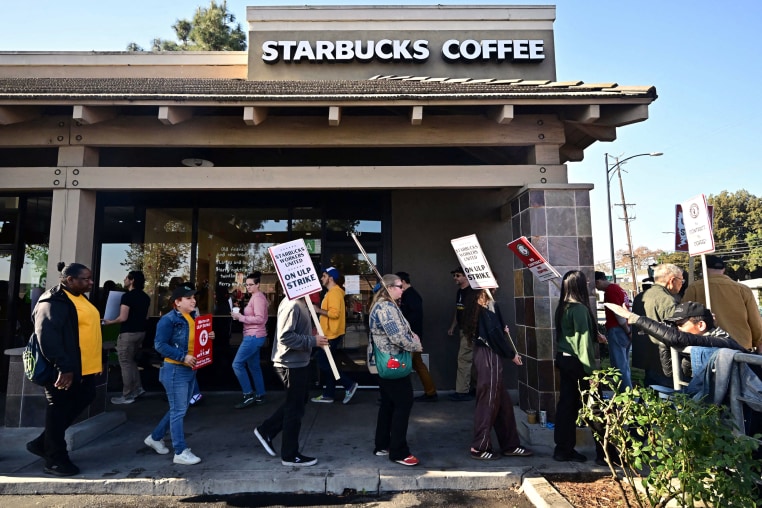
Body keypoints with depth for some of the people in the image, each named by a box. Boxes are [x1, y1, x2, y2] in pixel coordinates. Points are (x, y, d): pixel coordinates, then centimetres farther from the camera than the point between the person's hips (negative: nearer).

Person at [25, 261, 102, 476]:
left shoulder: (81, 298, 13)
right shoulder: (53, 302, -17)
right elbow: (47, 337, -25)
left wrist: (99, 359, 19)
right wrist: (63, 367, -28)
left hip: (84, 368, 10)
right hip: (63, 370, -10)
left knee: (83, 399, 18)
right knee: (59, 409, 3)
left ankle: (42, 442, 32)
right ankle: (55, 459, 19)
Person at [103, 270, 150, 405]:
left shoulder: (127, 296, -16)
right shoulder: (145, 297, 9)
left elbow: (123, 318, -19)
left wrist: (110, 322, -3)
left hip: (128, 333, -8)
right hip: (140, 332, 8)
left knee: (125, 364, 2)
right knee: (132, 361, 21)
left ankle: (127, 396, 8)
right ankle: (137, 388, 20)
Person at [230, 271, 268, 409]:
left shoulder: (258, 297, -15)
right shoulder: (255, 297, 17)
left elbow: (259, 319, -23)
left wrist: (240, 317, -19)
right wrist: (240, 315, 5)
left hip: (254, 336, -11)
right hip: (254, 336, 11)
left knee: (237, 364, -8)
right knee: (254, 366, 14)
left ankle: (249, 395, -1)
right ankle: (260, 396, 20)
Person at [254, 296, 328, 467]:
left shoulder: (300, 302, 8)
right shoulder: (292, 305, -23)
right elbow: (285, 336, -28)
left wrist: (312, 339, 3)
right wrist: (312, 341, -23)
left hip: (298, 362, 10)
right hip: (292, 364, -10)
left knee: (297, 402, 22)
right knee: (295, 408, 4)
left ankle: (266, 430, 34)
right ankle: (290, 455, 20)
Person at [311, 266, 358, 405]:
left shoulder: (334, 292, -16)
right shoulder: (332, 292, 16)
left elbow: (334, 313, -26)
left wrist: (319, 310, -17)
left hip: (332, 335, -11)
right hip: (330, 334, 11)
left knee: (324, 364, -6)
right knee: (327, 364, 13)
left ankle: (349, 384, -1)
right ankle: (328, 395, 19)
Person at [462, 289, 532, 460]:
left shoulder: (475, 306, 11)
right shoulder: (489, 306, -15)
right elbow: (494, 334, -17)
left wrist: (502, 329, 11)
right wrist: (512, 354, -8)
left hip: (483, 354, 9)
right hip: (490, 356, -9)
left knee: (503, 402, 15)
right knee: (489, 401, 1)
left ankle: (510, 445, 25)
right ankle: (479, 447, 12)